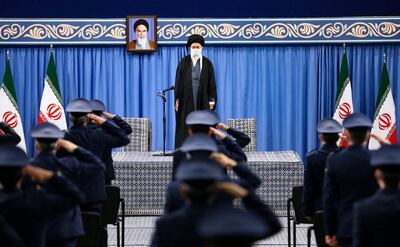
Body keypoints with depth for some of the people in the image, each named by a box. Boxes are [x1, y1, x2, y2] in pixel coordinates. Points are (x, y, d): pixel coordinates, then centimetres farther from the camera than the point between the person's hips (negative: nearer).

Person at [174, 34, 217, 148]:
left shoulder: (207, 63, 4)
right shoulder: (183, 63, 4)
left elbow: (212, 83, 4)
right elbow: (178, 82, 4)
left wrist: (212, 100, -3)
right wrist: (177, 99, -2)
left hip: (202, 100, 0)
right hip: (186, 100, 0)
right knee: (185, 127, -1)